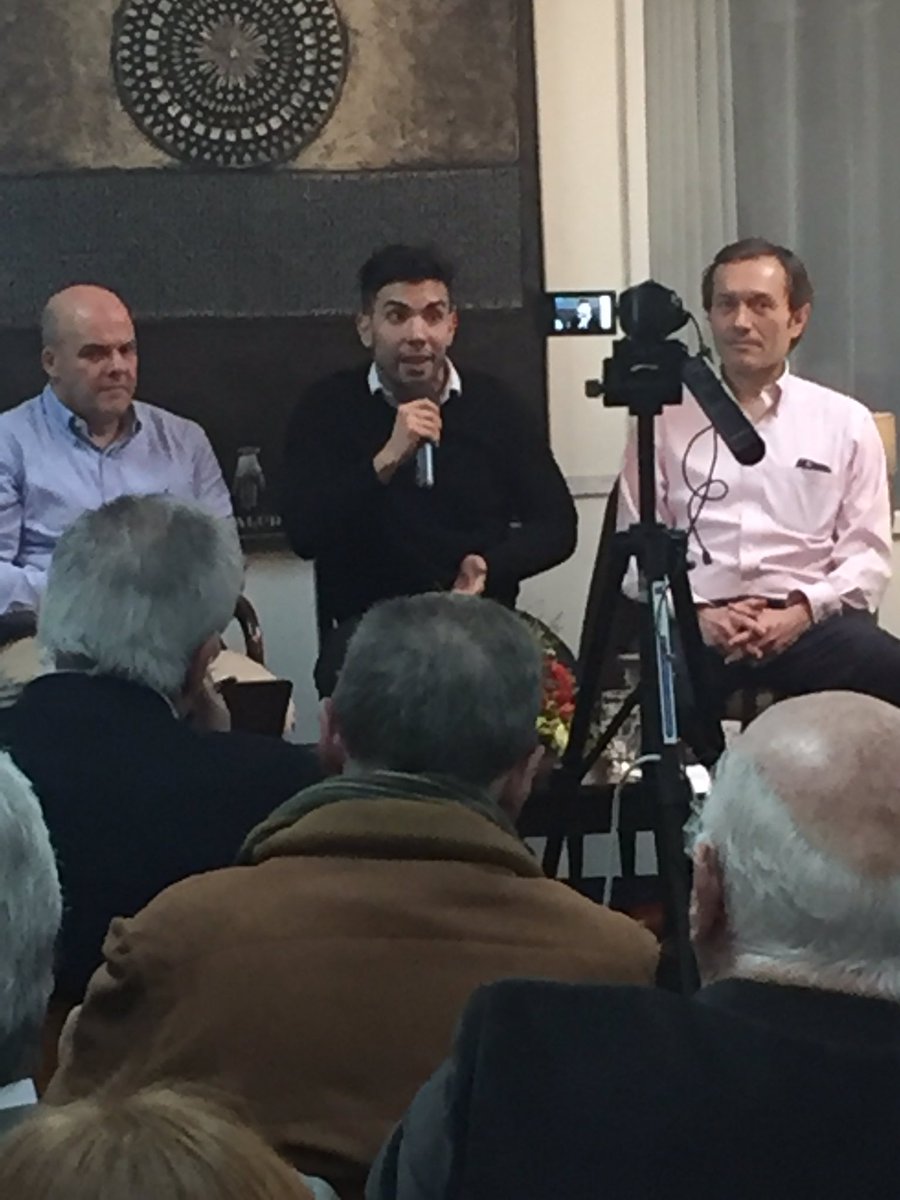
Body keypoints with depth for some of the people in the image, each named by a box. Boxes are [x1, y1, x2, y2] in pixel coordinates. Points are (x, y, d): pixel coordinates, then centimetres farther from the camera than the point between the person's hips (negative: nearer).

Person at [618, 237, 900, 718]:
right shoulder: (664, 420, 14)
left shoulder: (847, 422, 15)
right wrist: (694, 614, -9)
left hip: (809, 622, 1)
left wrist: (801, 612, -9)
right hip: (695, 625, -1)